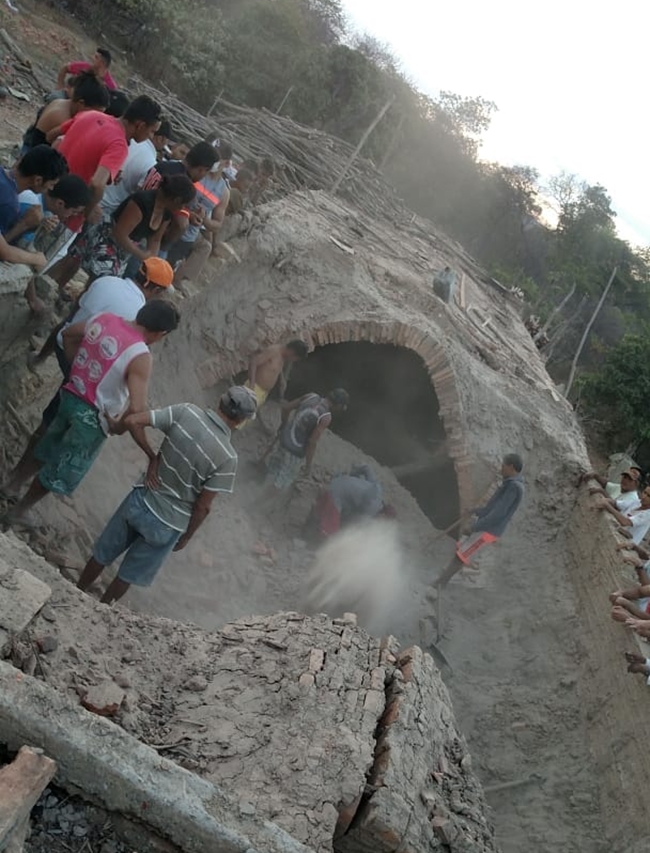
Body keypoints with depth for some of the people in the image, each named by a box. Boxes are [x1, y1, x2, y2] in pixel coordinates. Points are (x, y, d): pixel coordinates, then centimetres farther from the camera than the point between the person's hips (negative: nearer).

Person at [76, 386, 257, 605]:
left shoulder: (186, 411, -15)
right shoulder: (227, 458, -24)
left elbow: (132, 421, -16)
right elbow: (203, 506, -16)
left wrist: (152, 457, -5)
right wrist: (187, 537, 0)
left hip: (140, 501, 3)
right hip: (167, 526, -3)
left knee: (102, 555, 28)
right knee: (128, 576, 23)